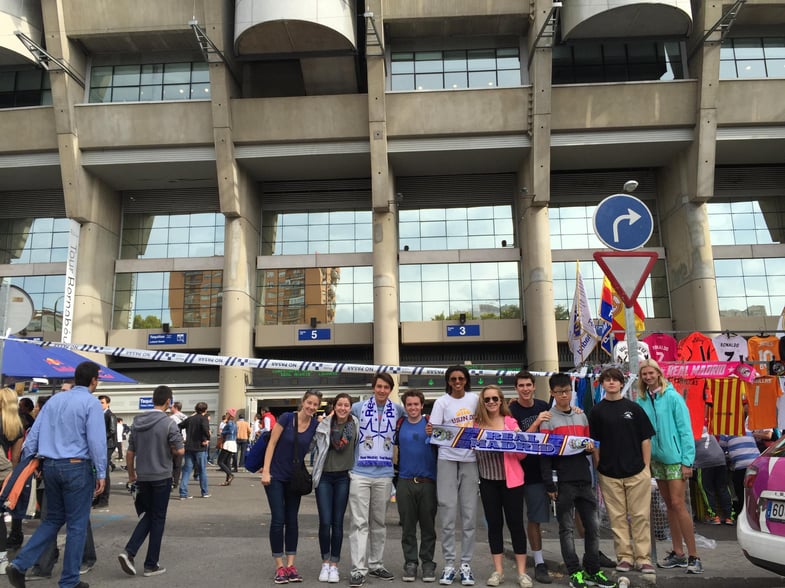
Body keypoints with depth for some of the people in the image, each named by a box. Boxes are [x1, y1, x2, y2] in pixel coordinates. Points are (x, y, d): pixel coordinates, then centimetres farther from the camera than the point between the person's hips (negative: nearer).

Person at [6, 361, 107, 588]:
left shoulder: (54, 399, 9)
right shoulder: (91, 403, -10)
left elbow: (33, 434, 9)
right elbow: (97, 441, -15)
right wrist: (101, 473, -9)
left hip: (50, 466, 6)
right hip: (77, 467, -6)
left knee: (53, 519, 22)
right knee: (76, 524, 6)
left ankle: (19, 564, 11)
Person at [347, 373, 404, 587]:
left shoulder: (397, 410, 4)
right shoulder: (359, 407, 0)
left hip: (384, 475, 2)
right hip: (360, 473, -2)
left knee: (379, 522, 13)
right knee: (360, 522, -4)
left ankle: (376, 564, 25)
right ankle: (358, 569, 0)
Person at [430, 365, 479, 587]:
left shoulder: (474, 399, 8)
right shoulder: (442, 402, -2)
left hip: (470, 460, 3)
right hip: (447, 459, -2)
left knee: (469, 514, 4)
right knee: (448, 514, -1)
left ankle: (466, 565, 13)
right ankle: (449, 565, 9)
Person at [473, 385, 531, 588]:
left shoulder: (511, 422, -2)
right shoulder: (477, 424, 3)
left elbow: (521, 455, -1)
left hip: (510, 479, -2)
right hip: (488, 481, 2)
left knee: (515, 522, 4)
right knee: (494, 523, 8)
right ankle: (498, 571, 19)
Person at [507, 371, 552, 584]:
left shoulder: (543, 406, 4)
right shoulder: (513, 411, -8)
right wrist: (536, 423, -27)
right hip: (531, 470, -4)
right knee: (534, 517, 2)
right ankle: (539, 563, 13)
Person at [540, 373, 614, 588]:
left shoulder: (581, 416, 13)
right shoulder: (548, 420, -3)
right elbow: (545, 453, -6)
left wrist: (590, 447, -4)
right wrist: (549, 484, -11)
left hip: (584, 478, 5)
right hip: (563, 481, -5)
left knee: (592, 526, 8)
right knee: (567, 528, 2)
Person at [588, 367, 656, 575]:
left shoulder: (633, 408, 3)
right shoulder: (596, 411, 2)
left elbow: (646, 439, 5)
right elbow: (594, 444, 5)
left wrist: (646, 467, 0)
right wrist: (598, 468, 0)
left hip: (637, 472, 0)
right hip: (609, 474, 0)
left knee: (641, 516, 4)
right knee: (617, 517, 6)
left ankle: (643, 558, 13)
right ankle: (624, 557, 16)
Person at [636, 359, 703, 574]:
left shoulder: (672, 397, -11)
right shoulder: (641, 401, 3)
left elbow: (685, 429, -11)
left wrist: (687, 461, -14)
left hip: (675, 457, -6)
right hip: (656, 459, 6)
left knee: (678, 504, -9)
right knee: (669, 506, 12)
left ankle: (693, 556, 0)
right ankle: (678, 553, 22)